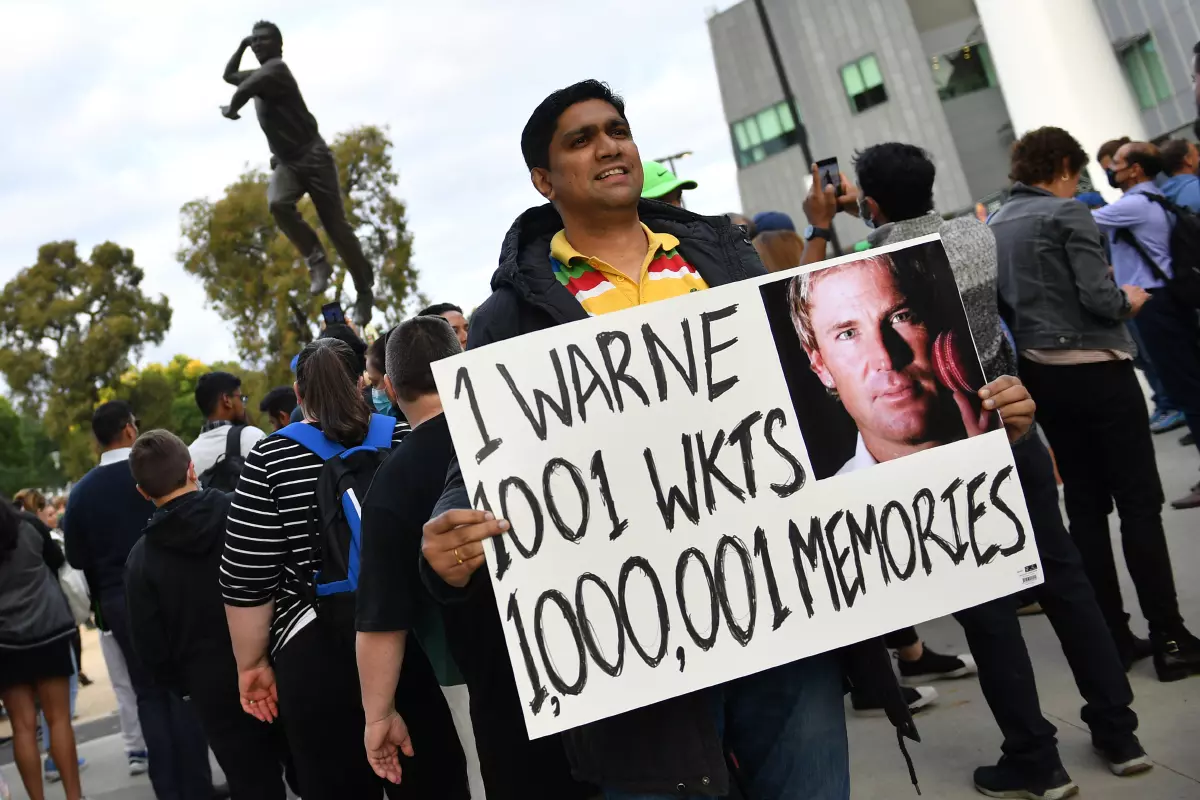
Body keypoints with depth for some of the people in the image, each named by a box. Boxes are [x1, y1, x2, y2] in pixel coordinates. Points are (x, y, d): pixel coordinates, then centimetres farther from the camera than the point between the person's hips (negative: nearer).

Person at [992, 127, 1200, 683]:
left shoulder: (993, 227, 10)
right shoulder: (1067, 214, -11)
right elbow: (1098, 297, -17)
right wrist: (1130, 300, 2)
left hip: (1041, 375, 7)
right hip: (1095, 369, -7)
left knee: (1085, 505, 11)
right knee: (1139, 503, -1)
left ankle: (1112, 636, 14)